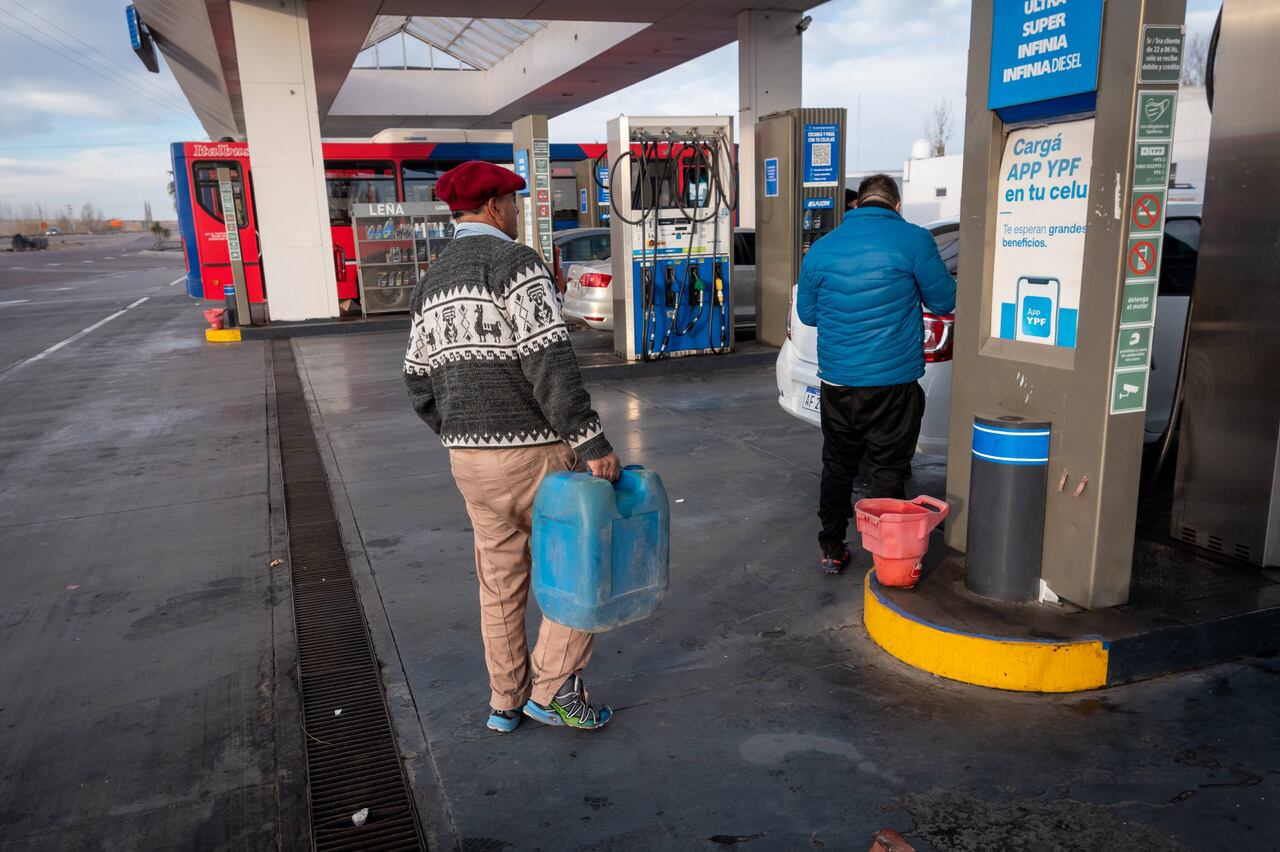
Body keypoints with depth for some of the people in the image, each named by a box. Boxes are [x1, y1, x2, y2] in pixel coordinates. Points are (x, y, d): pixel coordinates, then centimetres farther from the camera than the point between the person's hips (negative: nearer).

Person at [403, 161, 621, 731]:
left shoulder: (431, 283, 13)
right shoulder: (514, 262, -11)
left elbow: (419, 382, 14)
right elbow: (548, 363, -21)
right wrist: (591, 442, -21)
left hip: (468, 456, 8)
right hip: (532, 450, -7)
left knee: (500, 580, 17)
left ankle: (506, 702, 29)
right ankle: (552, 689, 12)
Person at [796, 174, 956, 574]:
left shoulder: (822, 248, 4)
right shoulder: (913, 240, -7)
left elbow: (807, 313, 13)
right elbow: (944, 301, 0)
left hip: (837, 382, 3)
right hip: (893, 382, -3)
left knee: (837, 466, 16)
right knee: (888, 471, 6)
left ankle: (832, 551, 24)